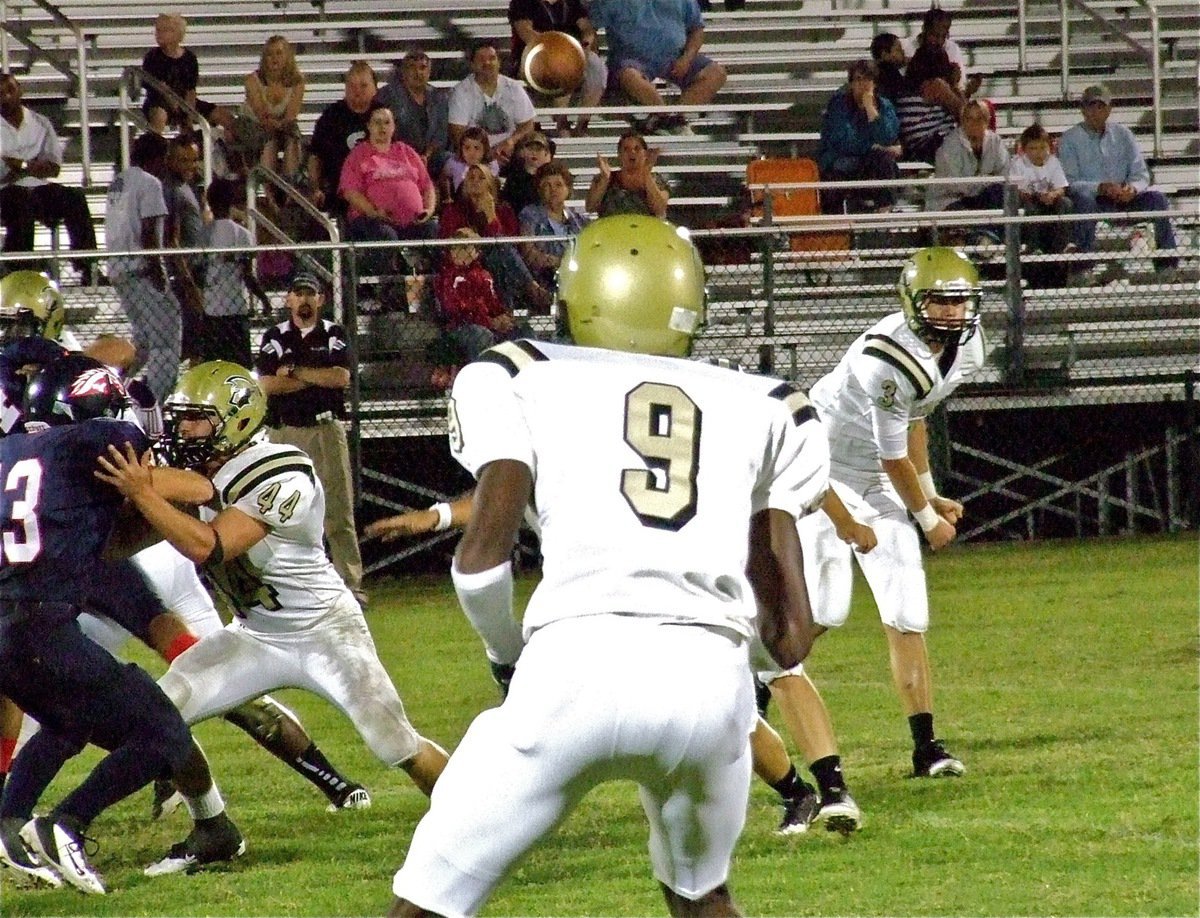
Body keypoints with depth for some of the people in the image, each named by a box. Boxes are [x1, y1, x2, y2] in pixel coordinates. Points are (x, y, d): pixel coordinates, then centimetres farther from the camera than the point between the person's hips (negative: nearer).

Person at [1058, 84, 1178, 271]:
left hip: (1123, 199, 4)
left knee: (1156, 198, -19)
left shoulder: (1122, 134, 12)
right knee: (1083, 198, -36)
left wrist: (1132, 188, -18)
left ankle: (1168, 262, -18)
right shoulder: (1070, 139, 1)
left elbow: (1141, 174, 7)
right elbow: (1070, 182, -10)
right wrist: (1101, 188, -27)